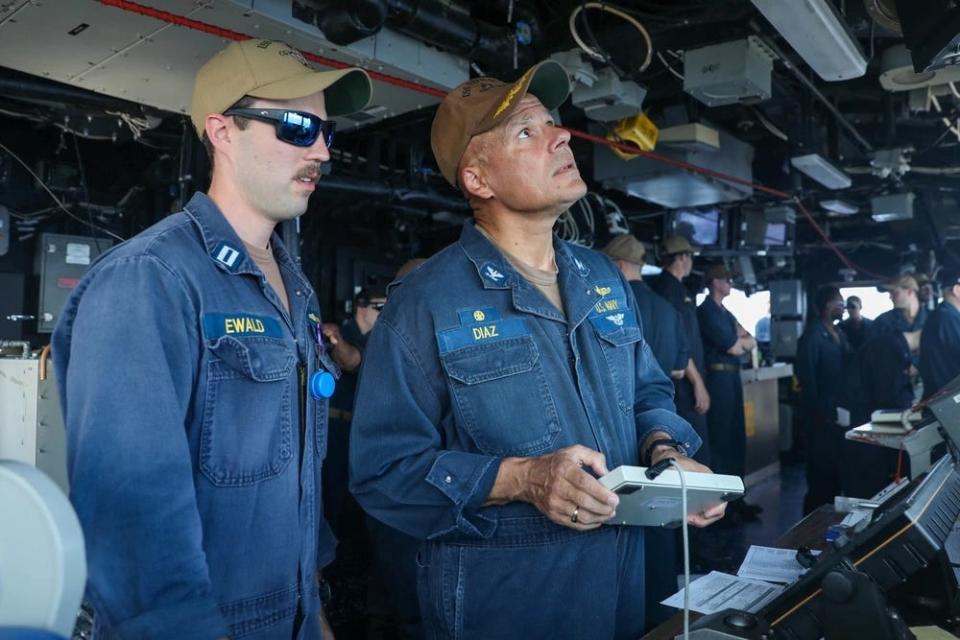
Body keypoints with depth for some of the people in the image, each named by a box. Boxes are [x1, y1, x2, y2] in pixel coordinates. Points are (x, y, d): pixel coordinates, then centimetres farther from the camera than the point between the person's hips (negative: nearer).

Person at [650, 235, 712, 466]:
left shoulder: (659, 286, 17)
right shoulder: (671, 289, -13)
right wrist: (698, 382, -16)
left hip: (674, 381, 10)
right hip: (682, 382, -10)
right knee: (697, 450, -6)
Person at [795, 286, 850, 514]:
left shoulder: (840, 334, 14)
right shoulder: (812, 334, -12)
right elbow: (806, 375, -17)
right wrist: (818, 410, -19)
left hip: (839, 409, 8)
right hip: (821, 412, -8)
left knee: (838, 462, 14)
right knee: (822, 466, 0)